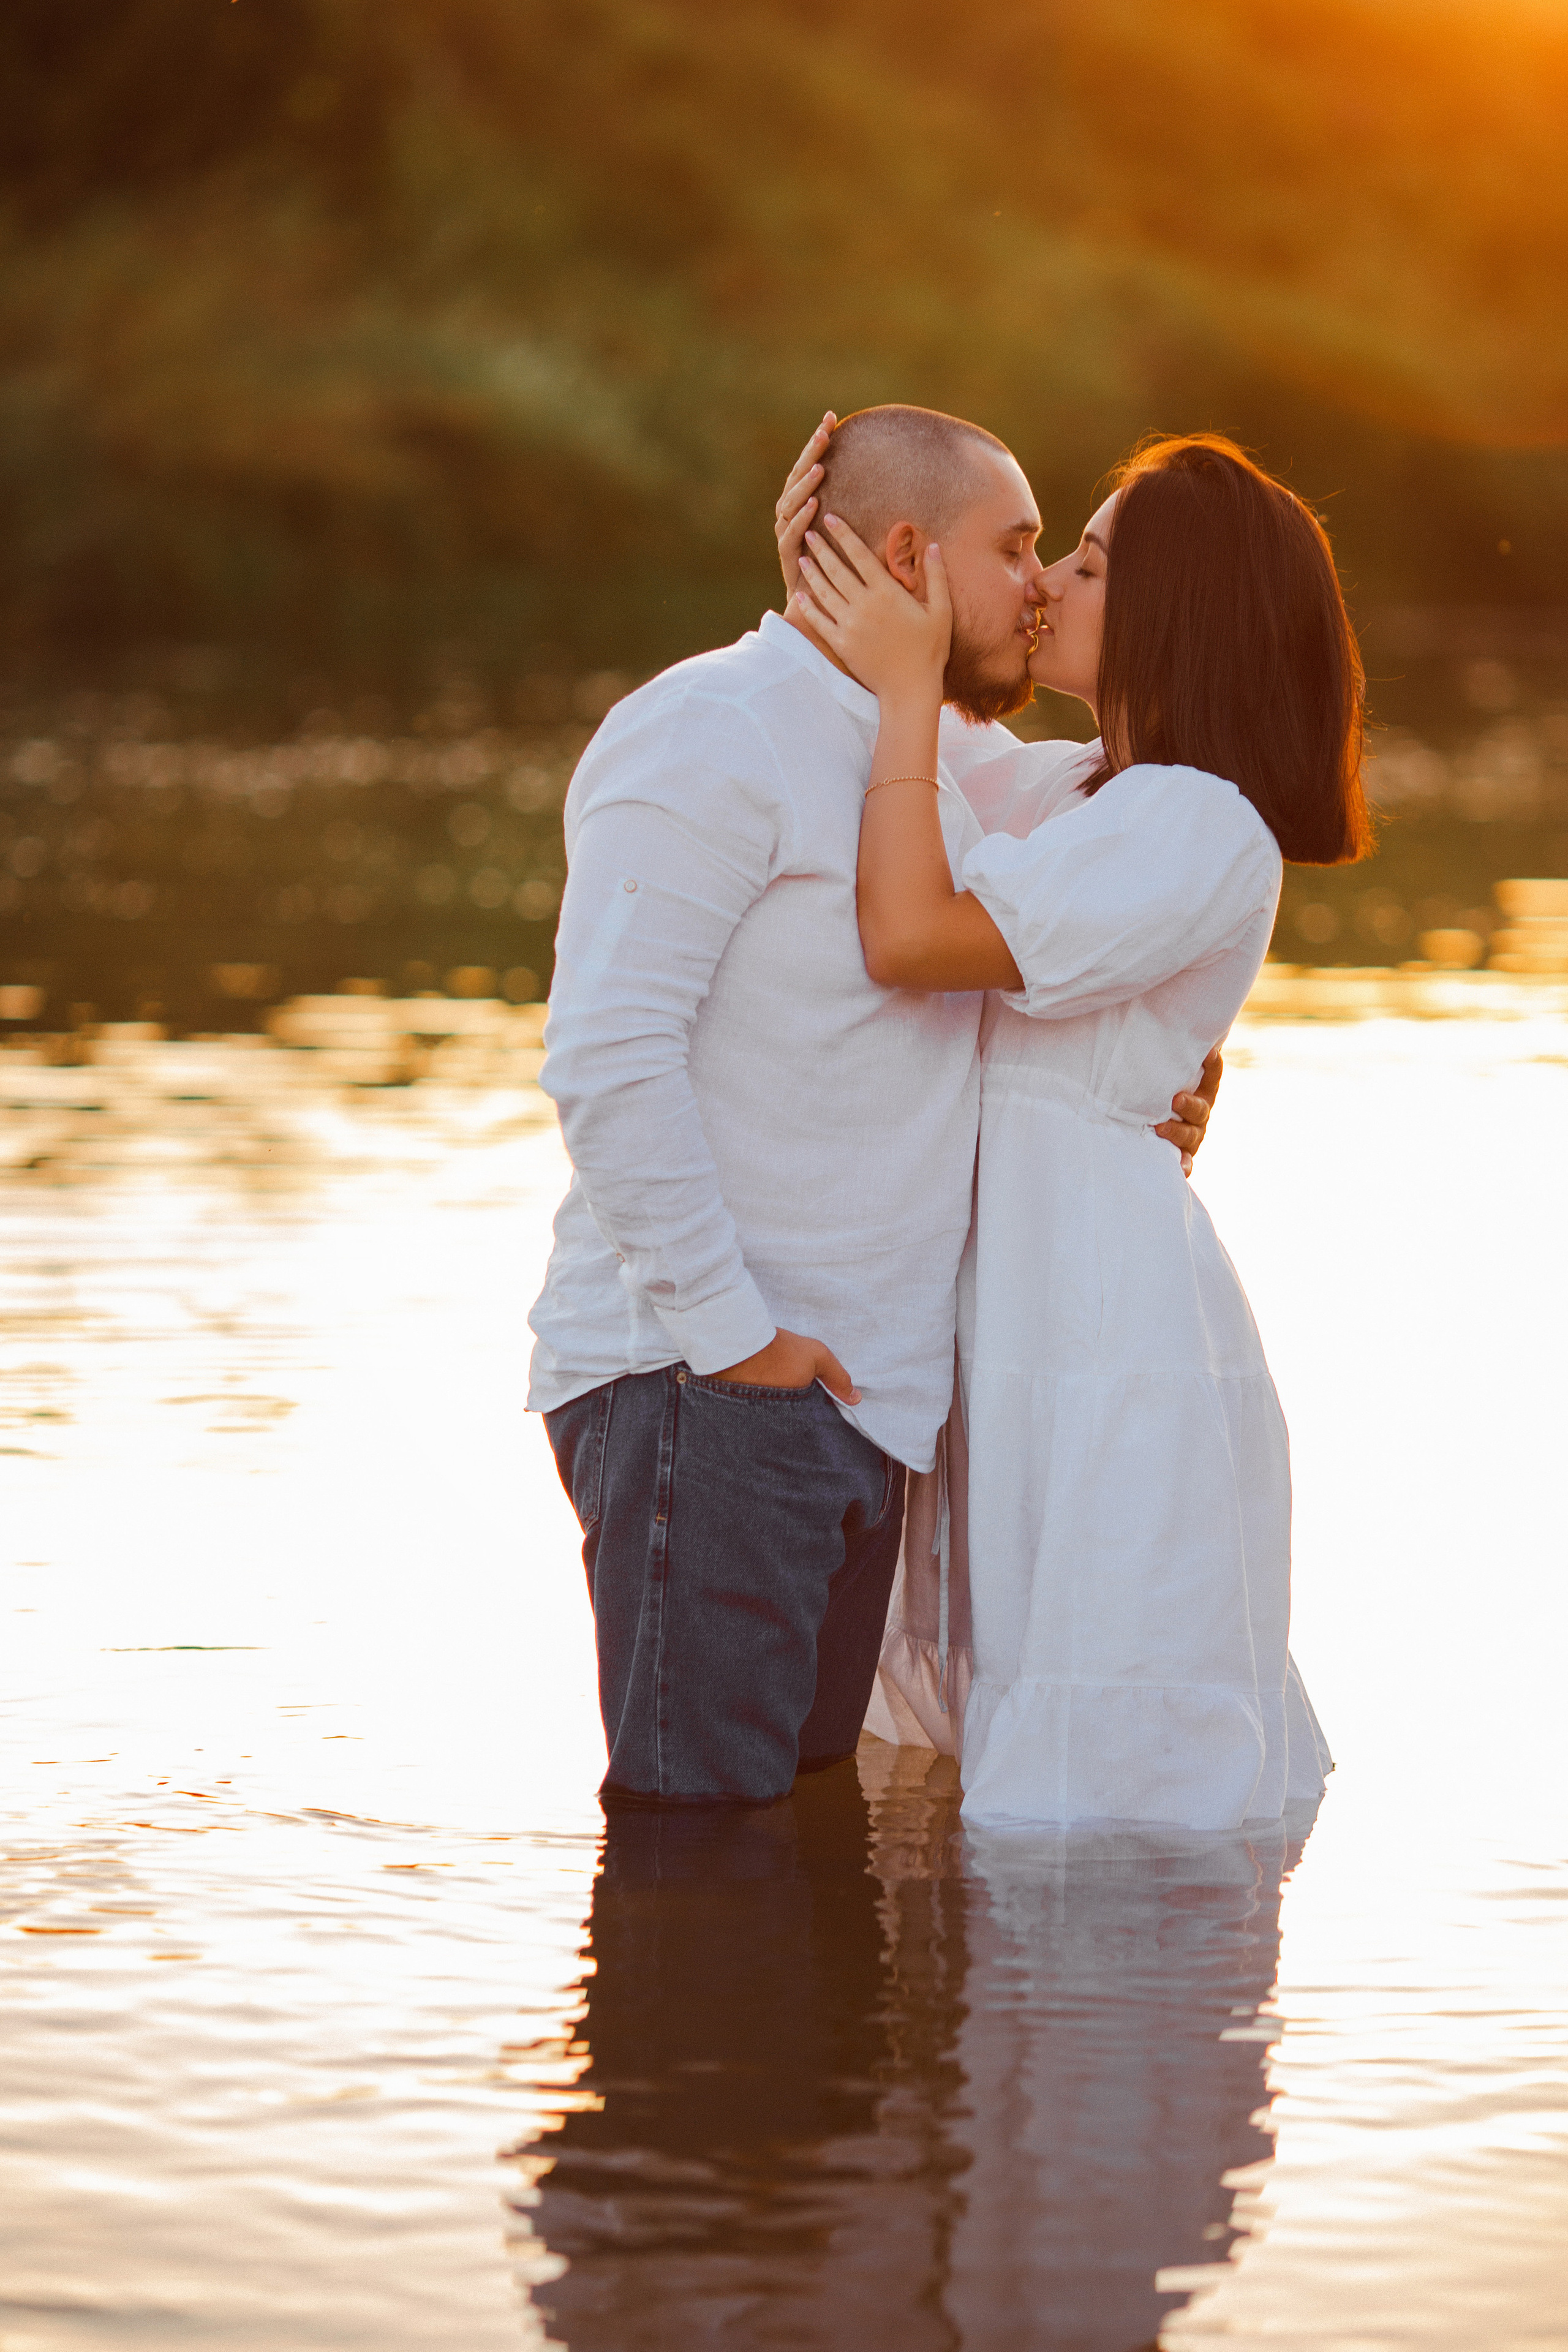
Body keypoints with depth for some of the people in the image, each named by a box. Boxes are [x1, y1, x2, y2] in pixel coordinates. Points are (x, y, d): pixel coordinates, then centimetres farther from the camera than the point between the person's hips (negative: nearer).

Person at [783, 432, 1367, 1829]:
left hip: (1110, 1318, -10)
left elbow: (910, 940, -23)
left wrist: (908, 686, -15)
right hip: (1029, 1303, 10)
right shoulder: (1082, 790, 14)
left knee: (1106, 1767, -5)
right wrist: (823, 579, 7)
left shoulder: (1196, 830, -15)